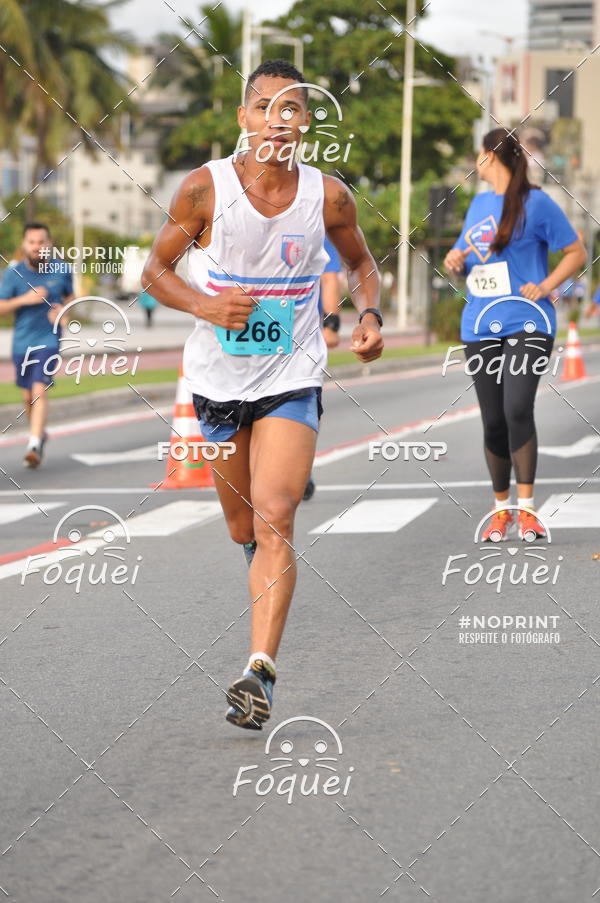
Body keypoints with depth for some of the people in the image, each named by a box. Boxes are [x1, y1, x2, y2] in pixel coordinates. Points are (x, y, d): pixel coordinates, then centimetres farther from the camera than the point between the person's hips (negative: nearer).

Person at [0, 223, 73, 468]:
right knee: (28, 397, 13)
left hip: (48, 340, -2)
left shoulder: (61, 270, -2)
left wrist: (62, 308, -7)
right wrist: (24, 299, -20)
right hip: (22, 343, 2)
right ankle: (39, 433, 39)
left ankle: (34, 445, -22)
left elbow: (70, 296, 15)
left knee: (40, 391, -18)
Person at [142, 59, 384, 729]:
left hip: (292, 378, -1)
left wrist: (369, 314, -5)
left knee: (274, 520, -17)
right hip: (219, 378, 1)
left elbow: (360, 261, 15)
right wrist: (205, 305, -19)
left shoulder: (328, 196, -5)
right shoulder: (205, 188, -9)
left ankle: (260, 671, -19)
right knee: (242, 528, 15)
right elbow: (154, 271, 0)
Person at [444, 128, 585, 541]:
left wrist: (544, 286, -11)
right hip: (481, 327, 6)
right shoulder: (479, 204, 15)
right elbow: (466, 256, 28)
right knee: (493, 421, 5)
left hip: (527, 325, -6)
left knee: (517, 410, -21)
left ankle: (527, 508, -15)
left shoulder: (536, 203, -4)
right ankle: (501, 510, 16)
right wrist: (456, 260, 5)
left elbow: (576, 252, 0)